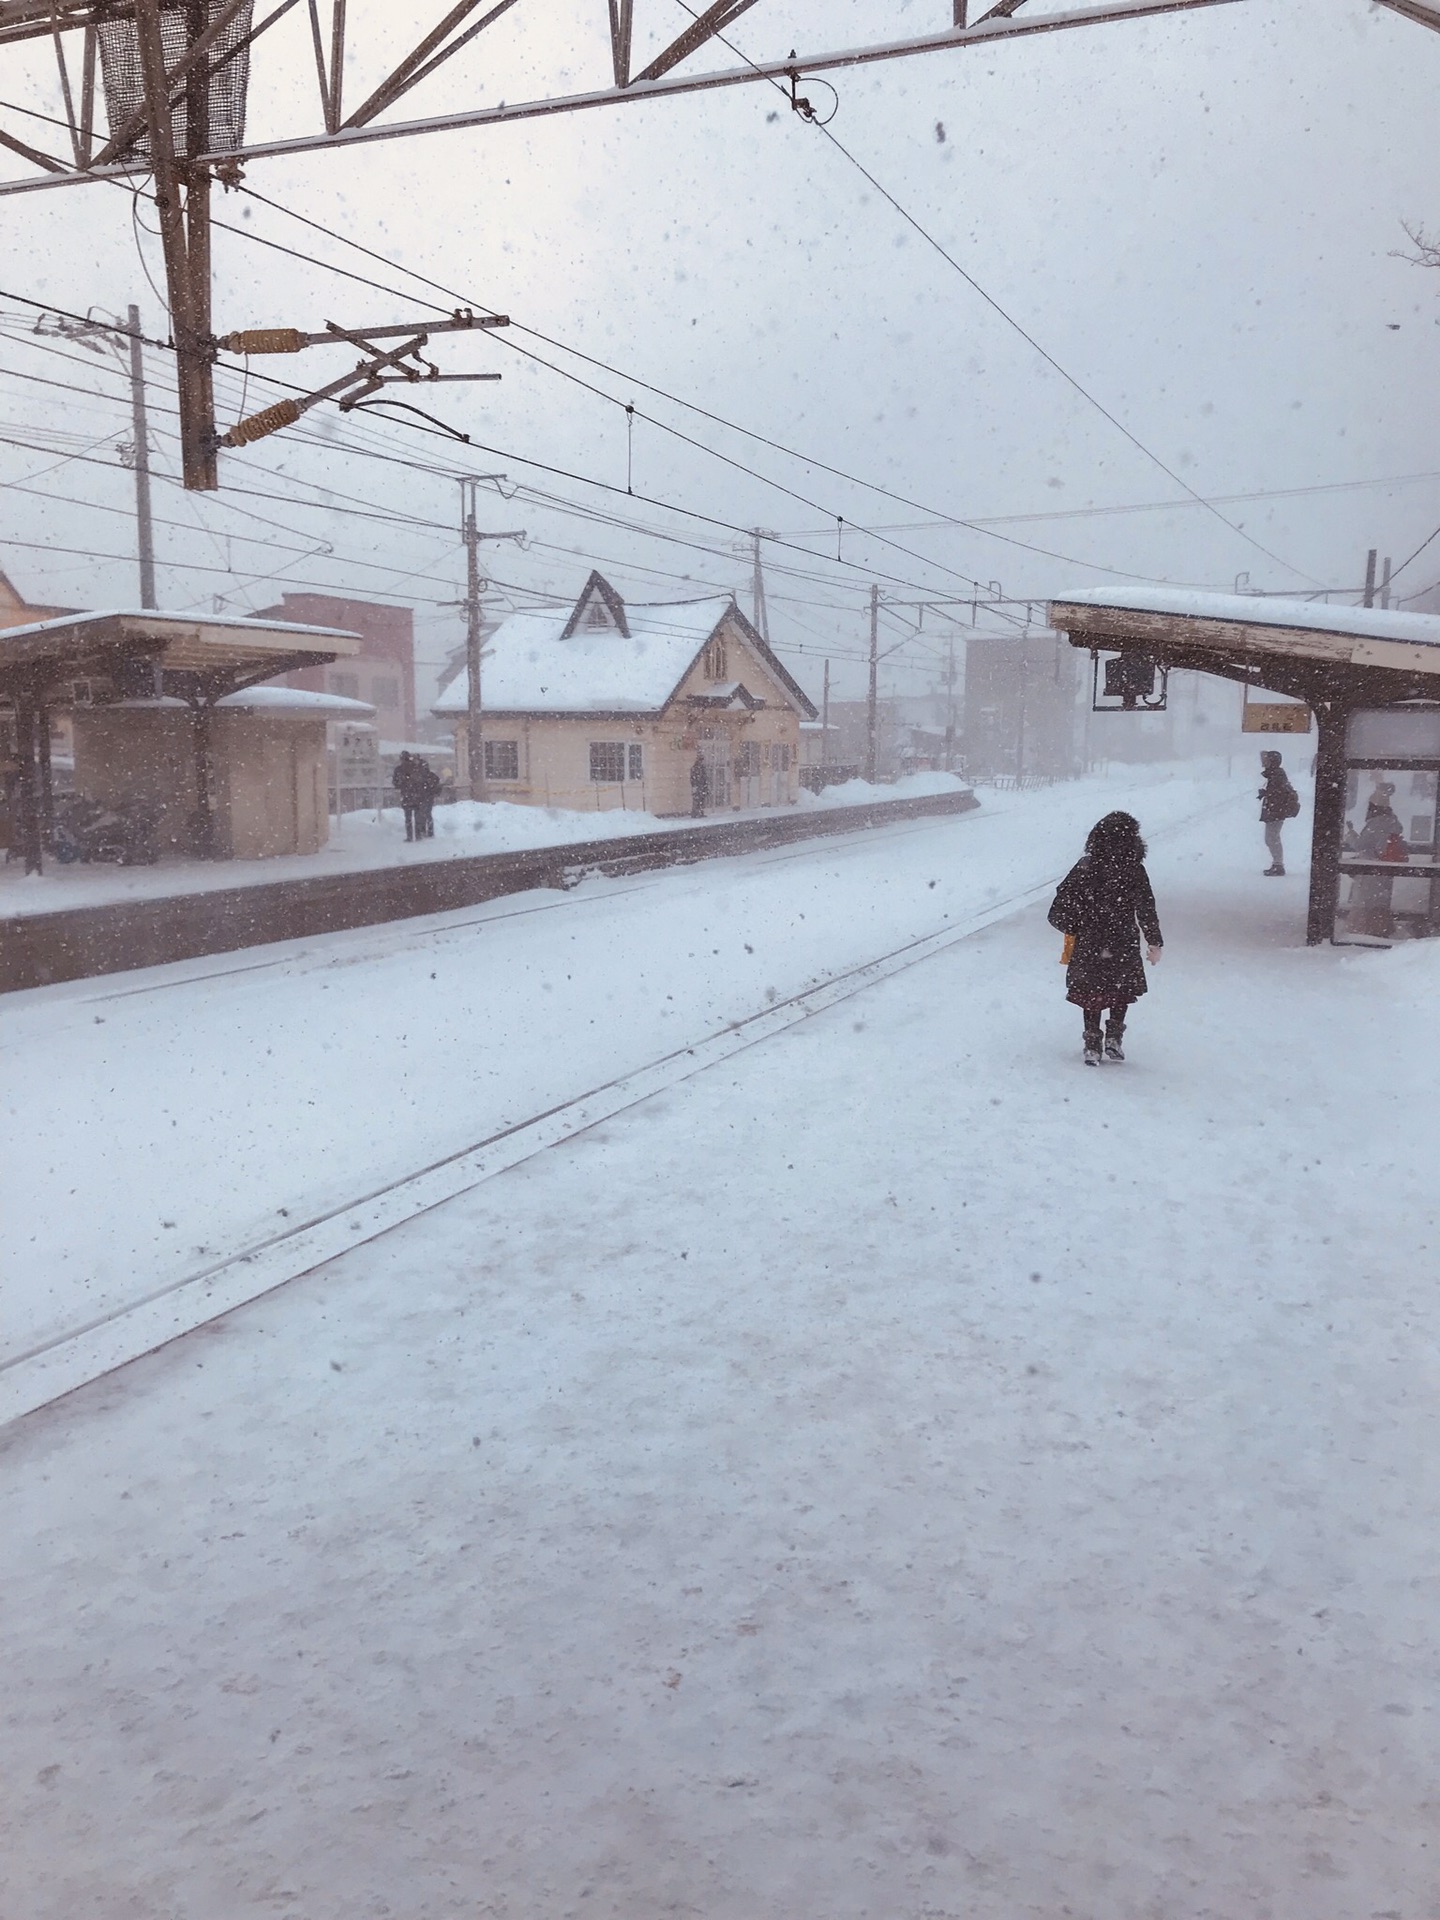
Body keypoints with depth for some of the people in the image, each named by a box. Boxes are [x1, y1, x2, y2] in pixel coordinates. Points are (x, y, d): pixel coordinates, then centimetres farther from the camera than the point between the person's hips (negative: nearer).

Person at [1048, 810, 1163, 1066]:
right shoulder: (1134, 871, -13)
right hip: (1123, 948, -2)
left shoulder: (1084, 867, -6)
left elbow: (1061, 907, -4)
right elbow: (1146, 911, -12)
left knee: (1091, 993, 14)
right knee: (1122, 991, 19)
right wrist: (1154, 942, -2)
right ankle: (1113, 1037, 11)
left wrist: (1072, 930, 12)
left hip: (1088, 946, 2)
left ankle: (1093, 1045, 14)